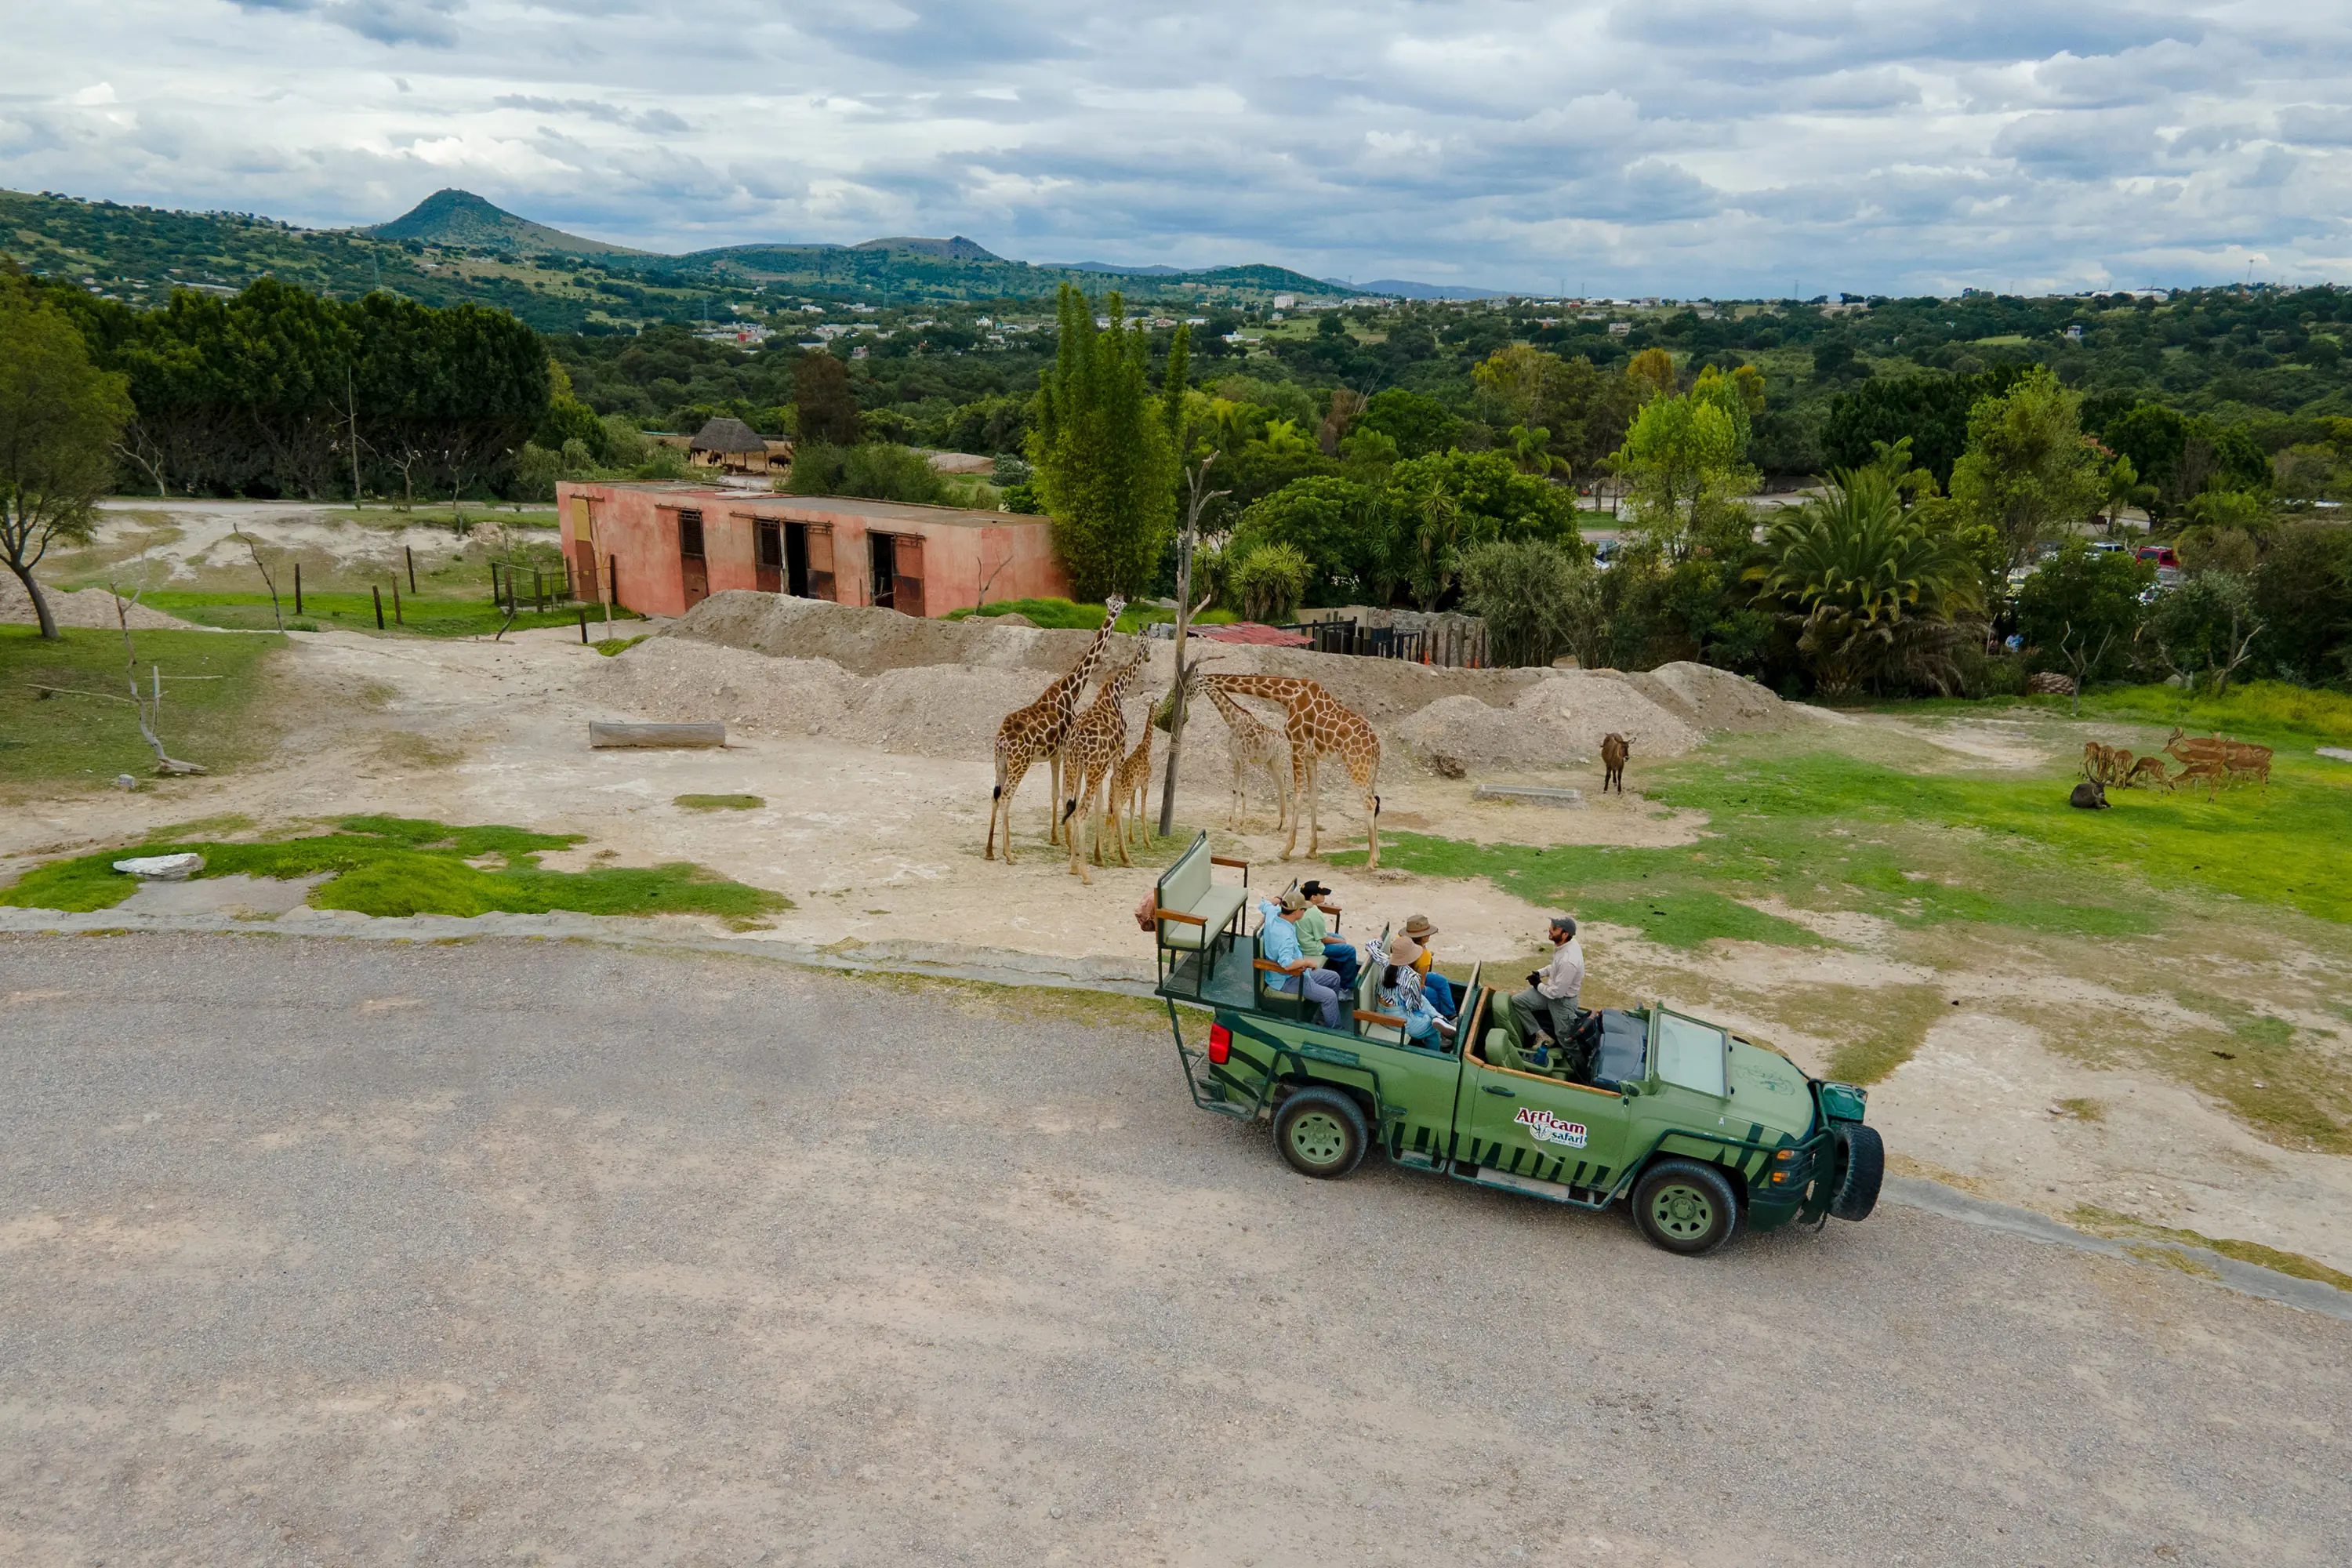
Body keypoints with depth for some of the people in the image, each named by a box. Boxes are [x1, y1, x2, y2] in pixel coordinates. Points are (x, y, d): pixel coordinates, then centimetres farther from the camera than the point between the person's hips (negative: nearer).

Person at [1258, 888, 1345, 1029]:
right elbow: (1287, 964, -43)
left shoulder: (1273, 912, -6)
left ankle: (1324, 1016, 29)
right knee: (1329, 996, -18)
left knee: (1334, 978, 15)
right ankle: (1334, 1030, 2)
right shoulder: (1284, 934, -34)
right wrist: (1307, 962, -28)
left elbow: (1263, 905, 20)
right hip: (1286, 979, -10)